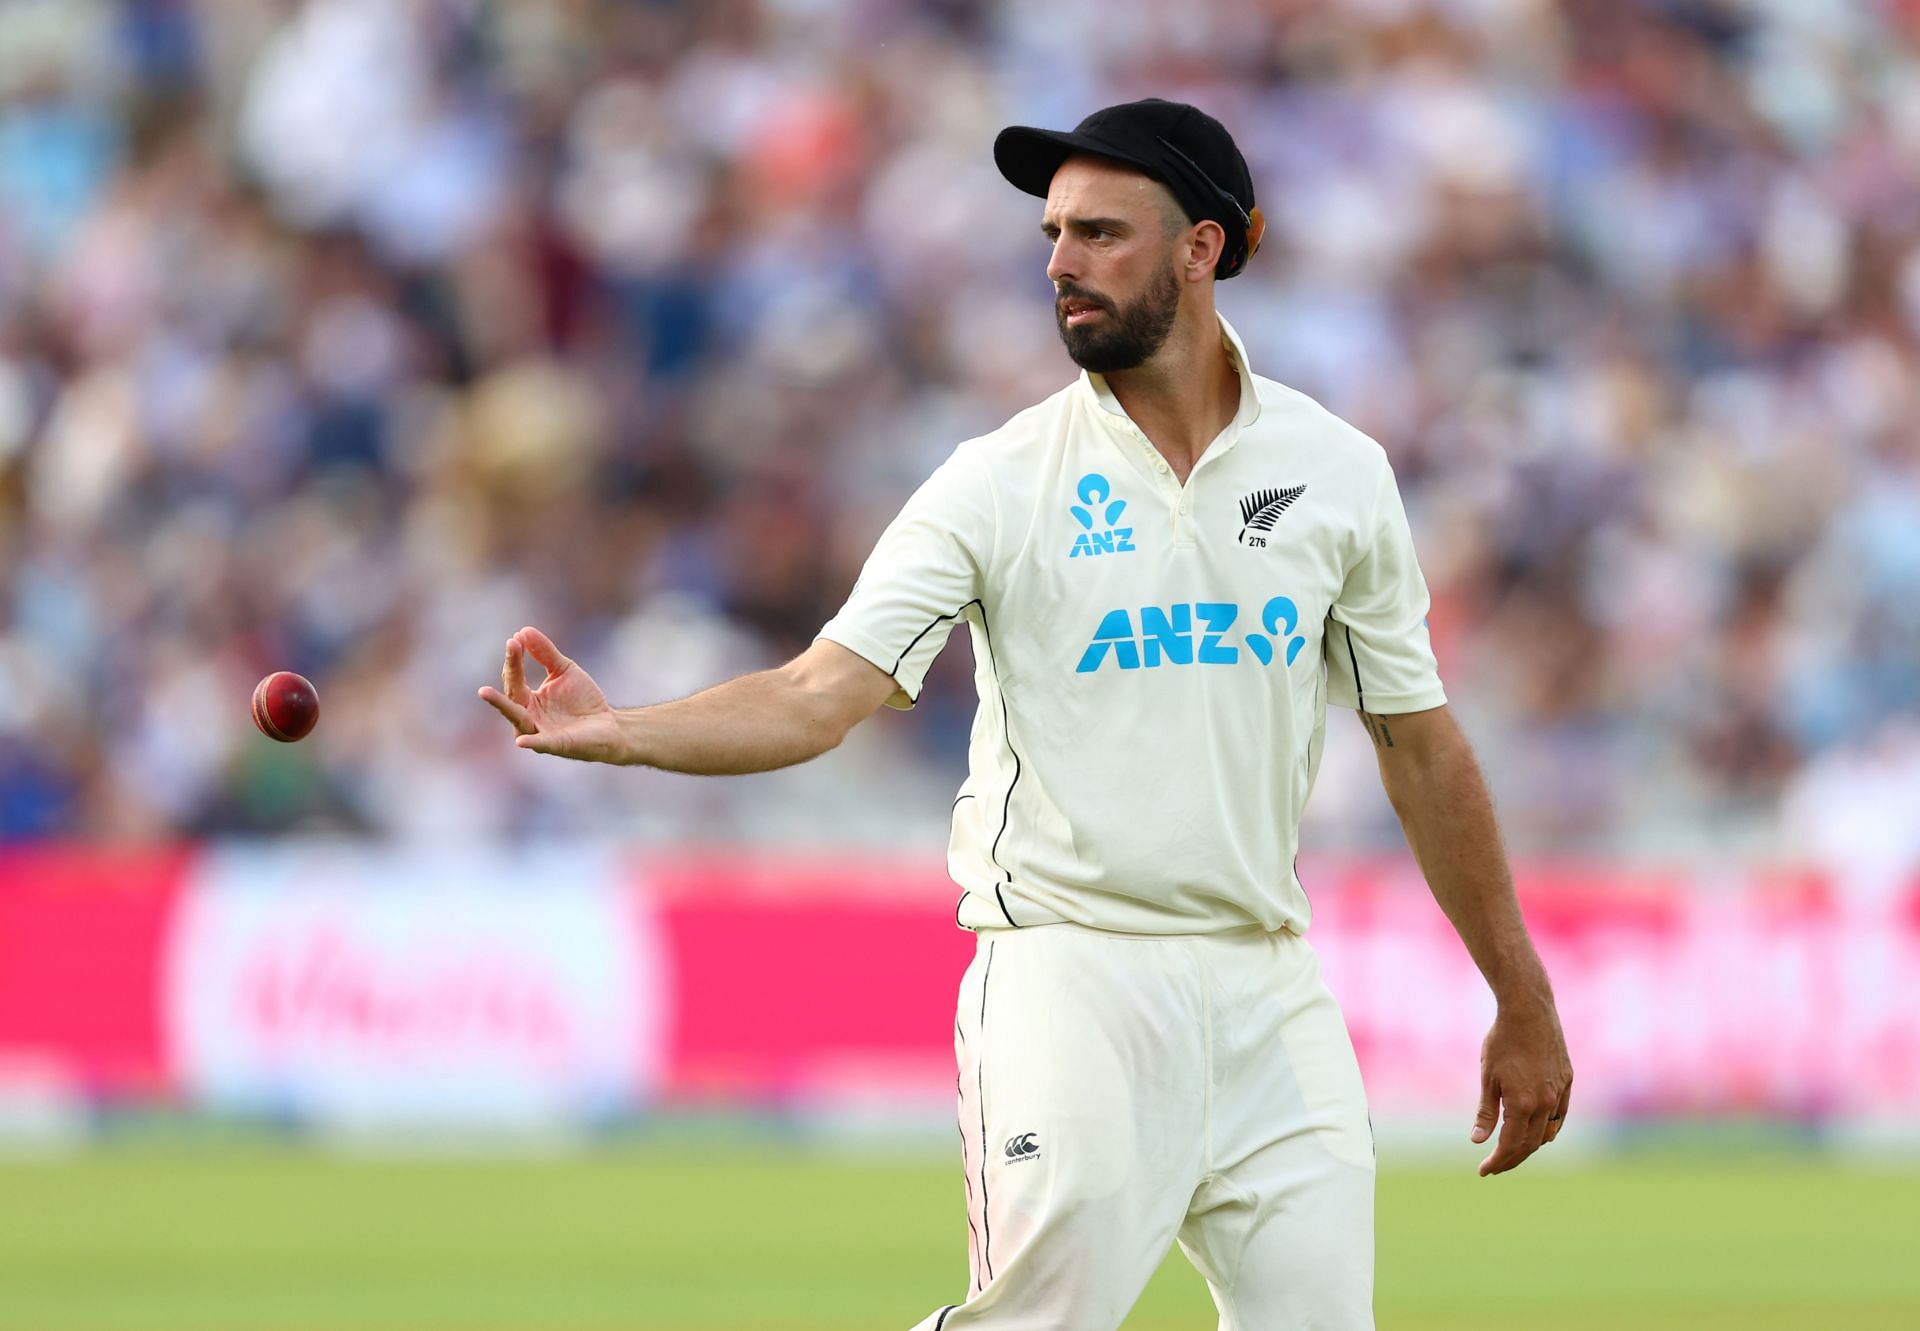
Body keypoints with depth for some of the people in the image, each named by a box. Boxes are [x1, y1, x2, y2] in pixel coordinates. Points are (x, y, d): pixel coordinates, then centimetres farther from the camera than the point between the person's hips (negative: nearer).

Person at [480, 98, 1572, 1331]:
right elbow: (820, 696, -11)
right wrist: (619, 732, -28)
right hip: (1074, 983, -3)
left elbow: (1421, 744, 12)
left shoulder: (1338, 471, 6)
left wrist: (1525, 1002, 12)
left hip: (1272, 990, 3)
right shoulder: (999, 485, -2)